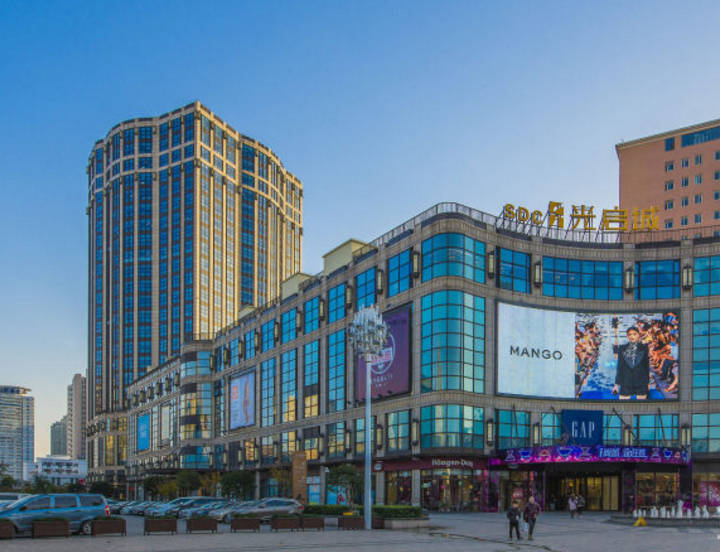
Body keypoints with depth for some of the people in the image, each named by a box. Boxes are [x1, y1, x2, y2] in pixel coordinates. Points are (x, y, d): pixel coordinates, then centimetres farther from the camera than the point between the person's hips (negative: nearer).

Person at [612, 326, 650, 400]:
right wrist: (617, 384, 4)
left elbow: (647, 365, 6)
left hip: (641, 383, 0)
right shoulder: (622, 348, 5)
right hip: (626, 383, 0)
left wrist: (648, 382, 5)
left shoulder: (643, 348, 3)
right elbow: (619, 366, 6)